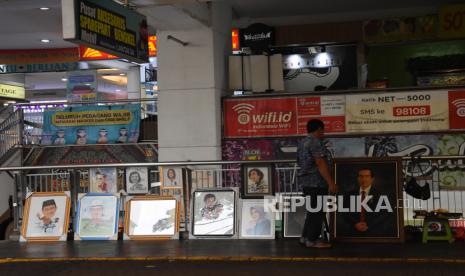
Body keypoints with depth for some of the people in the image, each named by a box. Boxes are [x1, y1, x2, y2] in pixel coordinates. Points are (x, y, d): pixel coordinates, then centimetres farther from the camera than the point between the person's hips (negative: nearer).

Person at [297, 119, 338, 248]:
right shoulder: (315, 142, -14)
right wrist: (331, 182, -23)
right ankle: (312, 240, 0)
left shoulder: (302, 142, 16)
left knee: (313, 211, 16)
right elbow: (320, 163, -22)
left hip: (306, 181, 10)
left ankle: (305, 237, 18)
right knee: (317, 212, -4)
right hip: (316, 182, -10)